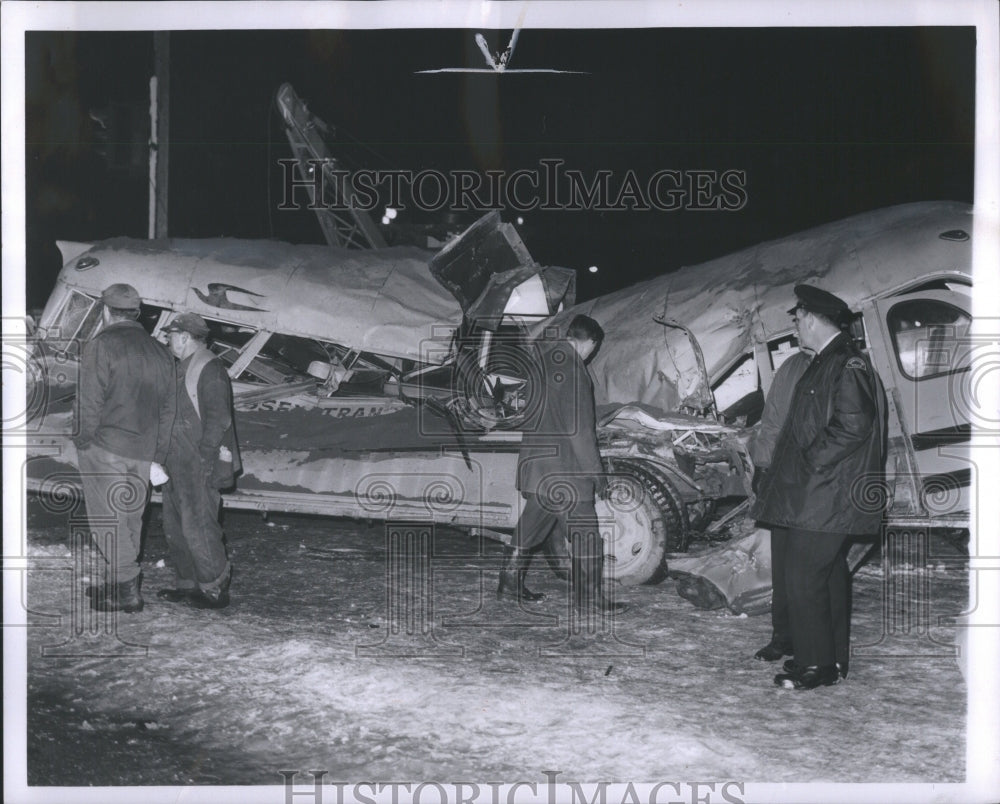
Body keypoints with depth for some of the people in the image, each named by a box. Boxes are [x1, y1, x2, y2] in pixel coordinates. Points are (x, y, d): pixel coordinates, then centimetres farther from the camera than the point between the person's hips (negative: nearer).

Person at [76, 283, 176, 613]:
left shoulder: (100, 347, -9)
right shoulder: (160, 353, 11)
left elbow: (92, 401, -16)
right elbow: (167, 409, 12)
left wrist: (85, 438, -4)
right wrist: (158, 454, 16)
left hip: (104, 448, -6)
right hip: (143, 452, 6)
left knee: (108, 518, -1)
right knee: (130, 518, 14)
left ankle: (127, 589, -3)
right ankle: (119, 583, 23)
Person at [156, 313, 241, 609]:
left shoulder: (210, 369, -13)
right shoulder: (184, 367, 17)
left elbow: (218, 418, -18)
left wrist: (205, 458, -21)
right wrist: (166, 456, 18)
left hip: (199, 465, -10)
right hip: (178, 462, 10)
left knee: (198, 526, -9)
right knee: (175, 525, 14)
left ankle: (215, 589, -1)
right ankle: (188, 584, 23)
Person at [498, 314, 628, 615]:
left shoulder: (543, 358, 10)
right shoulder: (572, 367, -16)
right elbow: (579, 428, -18)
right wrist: (596, 471, -13)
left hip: (534, 462, 9)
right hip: (562, 466, -9)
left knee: (533, 521, 19)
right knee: (584, 530, -3)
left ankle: (510, 580, 27)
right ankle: (589, 598, -1)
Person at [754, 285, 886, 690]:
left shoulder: (846, 364, -16)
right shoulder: (827, 361, 16)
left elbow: (853, 428, -23)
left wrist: (810, 462, -19)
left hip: (823, 495, -11)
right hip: (818, 493, 11)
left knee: (804, 577, -8)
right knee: (829, 572, 15)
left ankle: (816, 665, -1)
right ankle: (833, 657, 25)